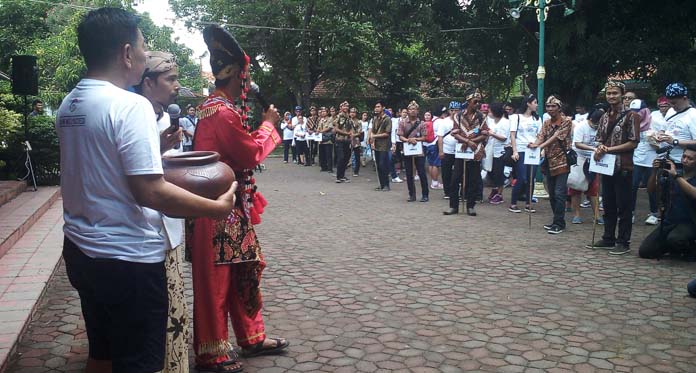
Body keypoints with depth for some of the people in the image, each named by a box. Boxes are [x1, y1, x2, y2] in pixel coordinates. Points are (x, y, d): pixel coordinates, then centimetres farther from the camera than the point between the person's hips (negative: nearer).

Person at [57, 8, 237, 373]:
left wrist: (155, 144, 15)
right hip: (127, 260, -8)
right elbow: (151, 193, -25)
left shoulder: (68, 105, 6)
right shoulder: (131, 105, -20)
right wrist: (218, 207, -16)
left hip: (81, 250, 8)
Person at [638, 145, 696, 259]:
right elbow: (651, 189, 4)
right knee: (644, 252, -7)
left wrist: (676, 175, -29)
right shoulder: (671, 176, 8)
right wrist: (655, 171, -12)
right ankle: (673, 247, 21)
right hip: (668, 222, 5)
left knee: (674, 239, -37)